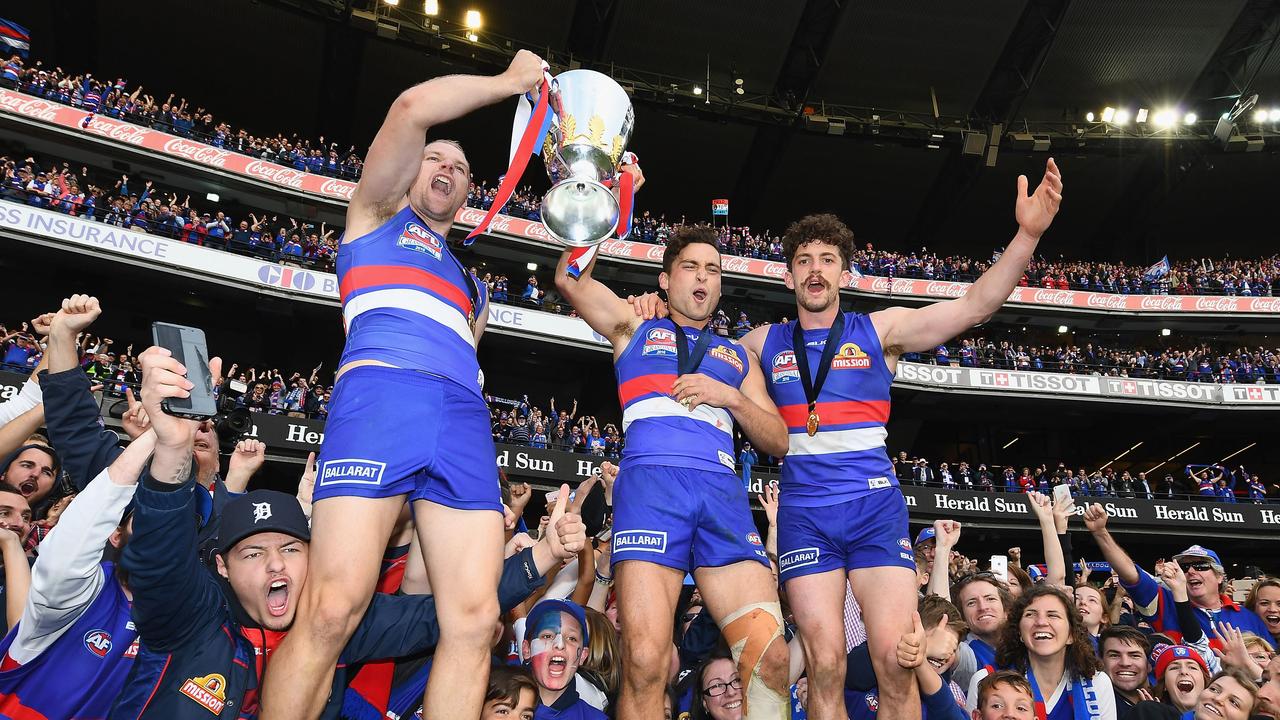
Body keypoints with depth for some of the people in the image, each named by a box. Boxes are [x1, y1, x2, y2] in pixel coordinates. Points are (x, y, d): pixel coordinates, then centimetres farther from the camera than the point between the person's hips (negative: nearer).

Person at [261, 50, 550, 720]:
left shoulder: (472, 282, 37)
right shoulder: (380, 212, 23)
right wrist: (513, 80, 16)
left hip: (464, 417, 5)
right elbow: (413, 106, 8)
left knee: (474, 620, -10)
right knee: (333, 610, -17)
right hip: (380, 395, -5)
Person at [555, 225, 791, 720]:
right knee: (645, 662, -17)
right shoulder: (636, 328, 24)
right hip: (650, 483, -2)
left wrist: (731, 398, 6)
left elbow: (778, 442, 22)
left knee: (770, 657, -12)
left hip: (723, 492, 3)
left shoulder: (737, 355, 29)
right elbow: (569, 280, 11)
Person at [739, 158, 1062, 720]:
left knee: (897, 661, -9)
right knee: (824, 666, -4)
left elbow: (974, 306, -3)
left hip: (876, 505, 0)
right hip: (804, 511, 1)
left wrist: (1028, 234, -17)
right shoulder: (764, 343, 12)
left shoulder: (879, 330, 7)